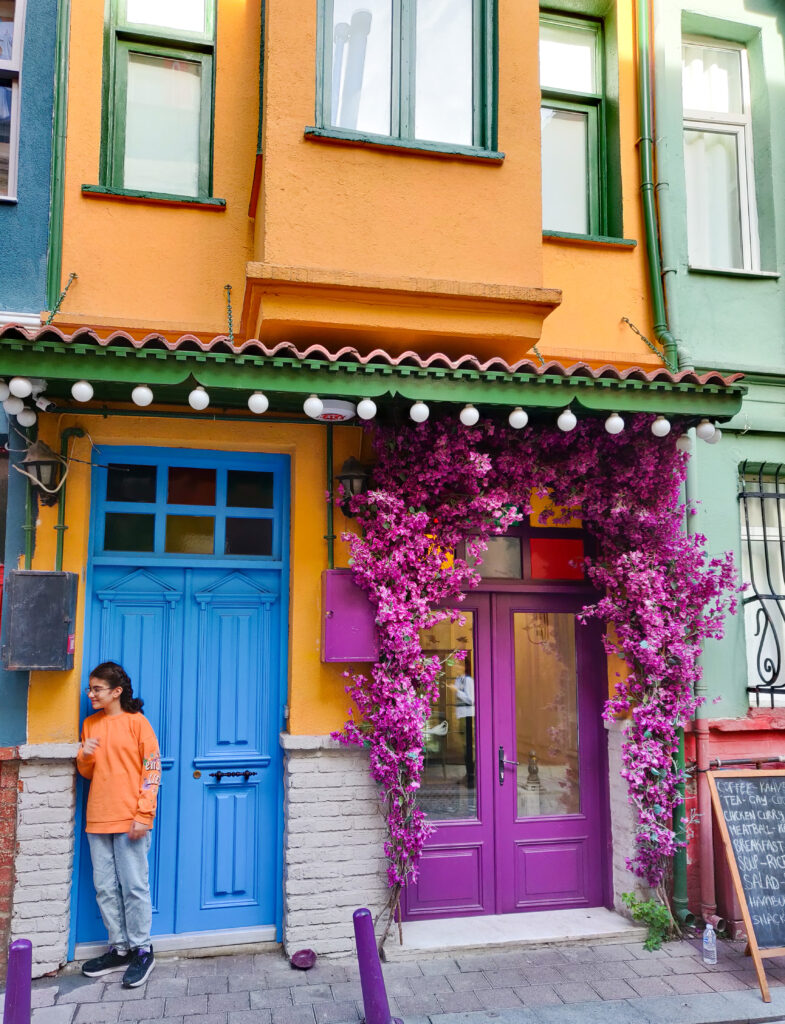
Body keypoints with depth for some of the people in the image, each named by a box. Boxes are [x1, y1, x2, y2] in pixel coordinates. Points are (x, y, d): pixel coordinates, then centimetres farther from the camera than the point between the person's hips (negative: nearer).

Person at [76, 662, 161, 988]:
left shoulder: (136, 722, -6)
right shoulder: (90, 724, 12)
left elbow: (152, 771, -8)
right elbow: (86, 772, 18)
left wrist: (144, 815, -15)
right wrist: (84, 756, -6)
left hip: (129, 820, -6)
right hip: (98, 819, 6)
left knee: (134, 886, -1)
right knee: (105, 888, 11)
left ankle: (142, 951, 10)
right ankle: (119, 949, 22)